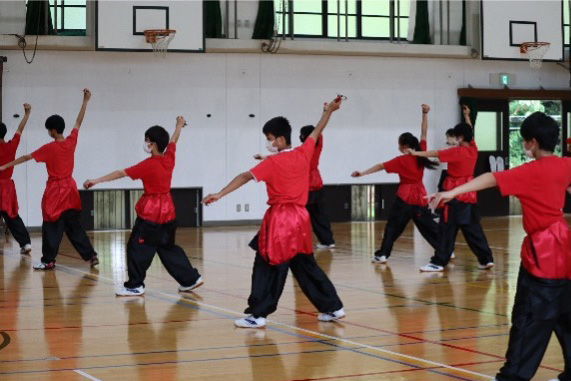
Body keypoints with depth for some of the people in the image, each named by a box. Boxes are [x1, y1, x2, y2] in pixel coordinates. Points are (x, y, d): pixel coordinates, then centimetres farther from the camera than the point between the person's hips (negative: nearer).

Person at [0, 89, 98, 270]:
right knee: (73, 225, 12)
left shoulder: (49, 148, -14)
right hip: (70, 189, 5)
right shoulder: (71, 142, -1)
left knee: (52, 226, 1)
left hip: (55, 190, -5)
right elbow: (78, 122, 10)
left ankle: (48, 260, 3)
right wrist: (85, 101, 18)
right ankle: (91, 255, 7)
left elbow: (26, 157, -10)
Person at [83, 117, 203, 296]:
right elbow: (173, 141, 23)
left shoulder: (149, 165, -17)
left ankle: (135, 285, 2)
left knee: (137, 247, -1)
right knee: (168, 248, 19)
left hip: (150, 214, -8)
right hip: (168, 210, 8)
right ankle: (190, 278, 20)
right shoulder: (169, 158, 2)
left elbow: (121, 173, -18)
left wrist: (96, 181, -17)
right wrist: (179, 125, 43)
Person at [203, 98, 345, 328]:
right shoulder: (303, 154, 5)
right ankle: (333, 307, 20)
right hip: (300, 218, 6)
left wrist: (220, 194, -23)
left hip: (279, 220, -6)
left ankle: (258, 315, -6)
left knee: (268, 267, -3)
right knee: (306, 266, 17)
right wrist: (329, 111, 35)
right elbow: (316, 132, 20)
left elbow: (245, 177, -17)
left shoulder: (272, 163, -10)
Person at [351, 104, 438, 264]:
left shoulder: (400, 161, -11)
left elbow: (380, 166, -14)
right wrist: (425, 114, 4)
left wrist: (362, 173, -16)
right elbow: (424, 133, 5)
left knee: (393, 225, 1)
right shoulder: (421, 154, -1)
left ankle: (382, 255, -3)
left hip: (405, 197, -4)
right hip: (420, 196, 4)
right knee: (428, 225, 11)